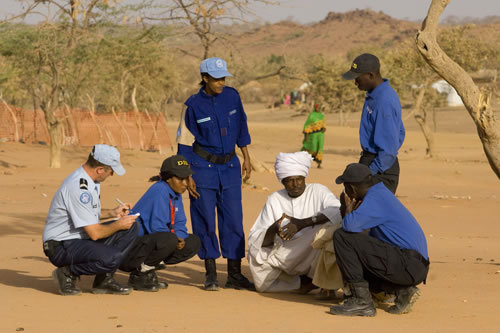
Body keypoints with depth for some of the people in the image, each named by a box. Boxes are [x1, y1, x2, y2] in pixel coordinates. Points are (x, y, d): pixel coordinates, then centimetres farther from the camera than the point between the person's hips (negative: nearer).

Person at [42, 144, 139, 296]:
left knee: (131, 228, 2)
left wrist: (112, 212, 10)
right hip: (61, 247, -10)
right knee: (111, 258, -32)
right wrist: (118, 225, -7)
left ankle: (104, 280, 3)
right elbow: (94, 233, -23)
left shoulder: (90, 180, 7)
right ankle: (68, 273, -7)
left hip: (82, 238, 10)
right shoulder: (79, 188, -26)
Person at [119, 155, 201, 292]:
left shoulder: (176, 193, 10)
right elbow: (157, 226, -23)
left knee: (193, 242, 3)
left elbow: (180, 224, 8)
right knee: (168, 239, -36)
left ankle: (150, 265, 5)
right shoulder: (160, 190, -17)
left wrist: (180, 238, -11)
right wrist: (175, 240, -17)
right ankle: (139, 274, -14)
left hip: (151, 242, 9)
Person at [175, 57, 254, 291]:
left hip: (229, 166, 3)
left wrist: (246, 158, 12)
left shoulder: (232, 96, 1)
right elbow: (185, 143, -5)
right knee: (205, 221, -1)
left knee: (233, 219, 2)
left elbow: (241, 128, 13)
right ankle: (211, 274, 8)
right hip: (203, 167, -3)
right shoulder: (193, 105, -8)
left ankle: (234, 274, 9)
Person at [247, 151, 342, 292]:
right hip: (285, 257, 3)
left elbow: (338, 211, -24)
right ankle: (302, 282, 2)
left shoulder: (318, 191, -1)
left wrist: (303, 223, -32)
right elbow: (255, 240, 0)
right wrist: (273, 230, -25)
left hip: (313, 258, -3)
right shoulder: (274, 200, 6)